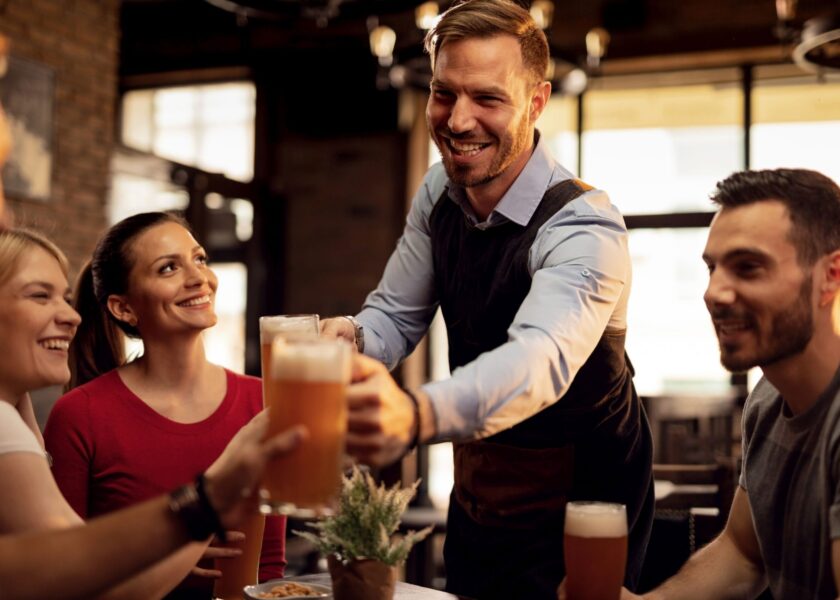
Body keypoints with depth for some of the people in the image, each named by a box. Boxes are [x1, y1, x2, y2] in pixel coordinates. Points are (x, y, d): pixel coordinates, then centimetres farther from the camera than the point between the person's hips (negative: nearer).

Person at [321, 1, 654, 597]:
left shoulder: (585, 228, -29)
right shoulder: (441, 190, -6)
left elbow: (542, 358, -46)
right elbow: (397, 313, 0)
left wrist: (415, 414, -66)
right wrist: (351, 337, -26)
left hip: (573, 503, -6)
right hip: (478, 490, 6)